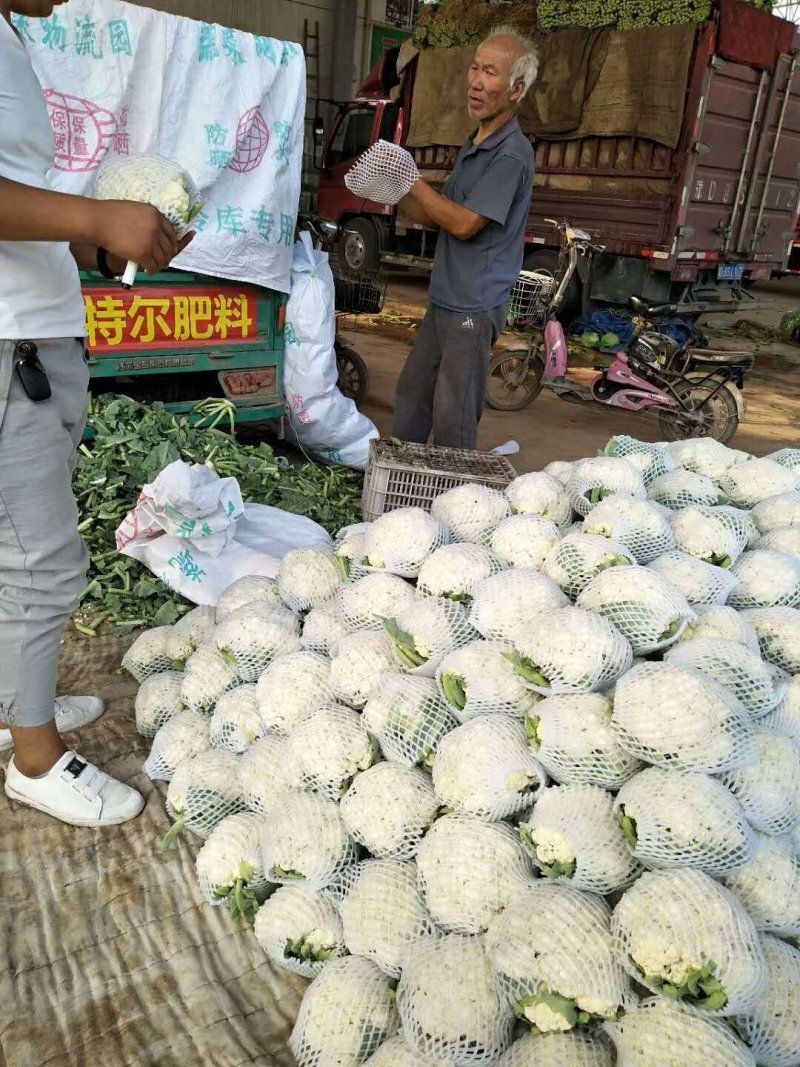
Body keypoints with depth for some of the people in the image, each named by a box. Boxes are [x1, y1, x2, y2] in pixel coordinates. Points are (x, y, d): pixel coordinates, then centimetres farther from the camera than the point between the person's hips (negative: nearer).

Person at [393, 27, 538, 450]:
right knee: (410, 396, 18)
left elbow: (464, 223, -20)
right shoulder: (472, 146, 16)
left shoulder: (512, 154, -14)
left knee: (453, 420, -6)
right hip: (444, 300, 10)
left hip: (474, 307, -10)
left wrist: (412, 181, -12)